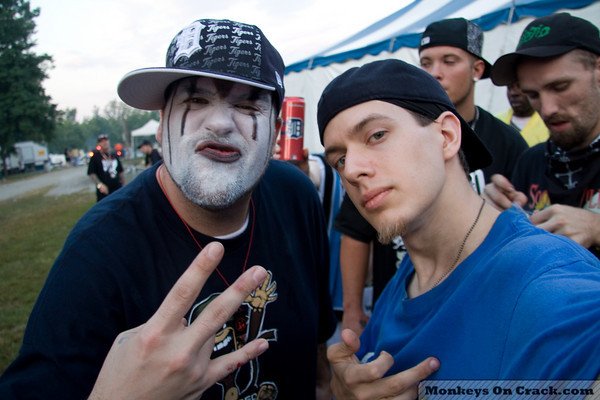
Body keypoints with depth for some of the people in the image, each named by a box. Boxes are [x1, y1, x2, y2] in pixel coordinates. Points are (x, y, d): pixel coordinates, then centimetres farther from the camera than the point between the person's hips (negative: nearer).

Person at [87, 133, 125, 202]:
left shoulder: (114, 156, 12)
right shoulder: (95, 157, -3)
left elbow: (121, 172, 17)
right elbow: (91, 173, -9)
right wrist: (99, 184, -22)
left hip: (117, 190, 5)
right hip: (103, 191, -5)